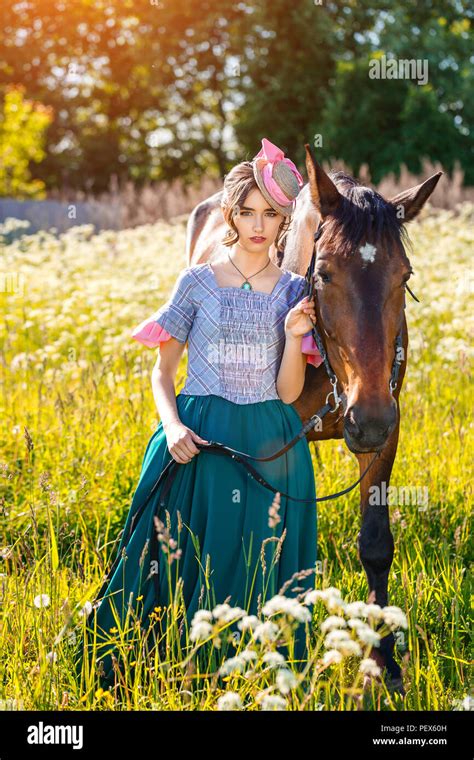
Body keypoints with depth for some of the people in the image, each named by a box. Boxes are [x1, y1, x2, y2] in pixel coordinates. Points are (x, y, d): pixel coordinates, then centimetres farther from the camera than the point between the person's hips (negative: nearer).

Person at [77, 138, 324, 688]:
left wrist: (294, 336, -14)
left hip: (270, 448, 1)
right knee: (184, 561, -1)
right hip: (198, 441, -1)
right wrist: (172, 425, -13)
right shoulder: (198, 282, 2)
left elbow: (289, 394, 1)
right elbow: (162, 372, 5)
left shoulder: (294, 291, 5)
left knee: (261, 573, 3)